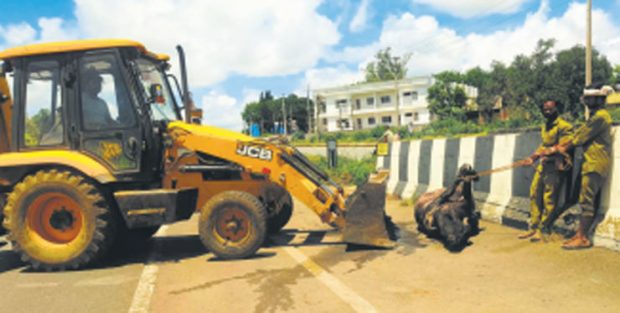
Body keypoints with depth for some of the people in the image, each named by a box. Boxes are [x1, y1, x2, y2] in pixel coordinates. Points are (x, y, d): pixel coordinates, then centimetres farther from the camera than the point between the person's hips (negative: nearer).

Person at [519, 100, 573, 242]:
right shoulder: (545, 127, 19)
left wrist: (548, 152, -24)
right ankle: (534, 227, 16)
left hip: (555, 166, -9)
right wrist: (533, 157, 13)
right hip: (543, 165, 9)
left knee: (548, 198, -7)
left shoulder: (563, 126, -8)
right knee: (535, 194, 8)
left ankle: (542, 230, 0)